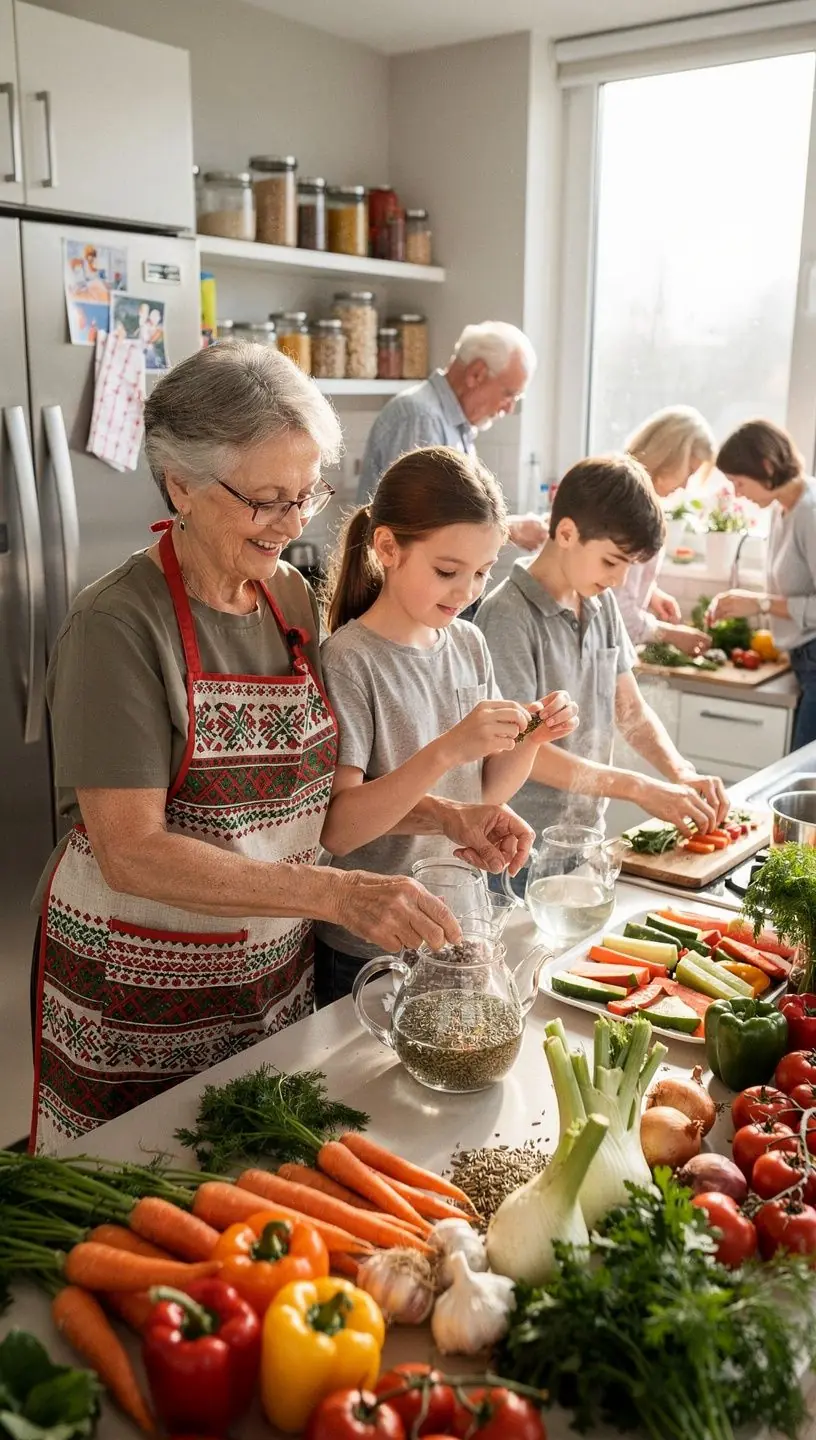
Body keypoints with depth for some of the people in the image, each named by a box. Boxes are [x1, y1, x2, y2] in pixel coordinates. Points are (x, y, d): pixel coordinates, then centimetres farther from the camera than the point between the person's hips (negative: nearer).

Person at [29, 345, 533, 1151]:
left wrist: (443, 818, -6)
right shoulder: (117, 627, -19)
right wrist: (338, 893, -32)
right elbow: (131, 853, -24)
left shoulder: (293, 600, 1)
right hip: (137, 995, -5)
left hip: (275, 976, 6)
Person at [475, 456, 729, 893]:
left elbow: (630, 709, 12)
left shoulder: (601, 603, 6)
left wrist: (681, 773, -6)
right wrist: (641, 789, -20)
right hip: (520, 851, -7)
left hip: (586, 835, 7)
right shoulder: (507, 615, -18)